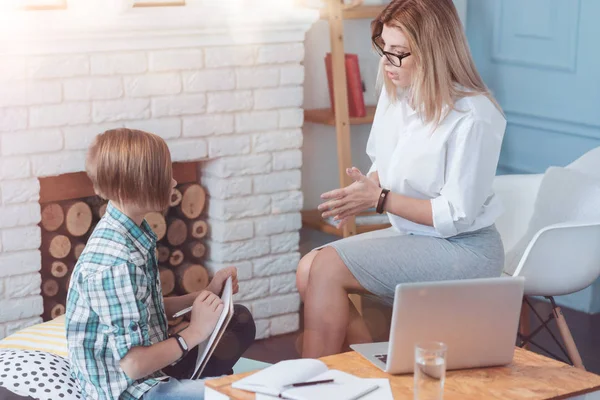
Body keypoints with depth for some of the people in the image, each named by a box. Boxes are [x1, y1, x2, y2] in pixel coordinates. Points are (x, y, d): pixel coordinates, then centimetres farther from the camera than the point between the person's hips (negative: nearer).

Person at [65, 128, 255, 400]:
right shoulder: (114, 263, -27)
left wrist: (206, 295, 5)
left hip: (150, 367, 9)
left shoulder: (135, 234, 0)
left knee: (239, 319, 16)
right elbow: (134, 364, -25)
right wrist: (194, 333, -15)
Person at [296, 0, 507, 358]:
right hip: (410, 235, 8)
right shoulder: (395, 93, 0)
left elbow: (458, 215, -20)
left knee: (328, 268, -20)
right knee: (308, 268, -9)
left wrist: (380, 199, -21)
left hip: (464, 249, -8)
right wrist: (363, 192, -9)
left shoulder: (473, 116, -21)